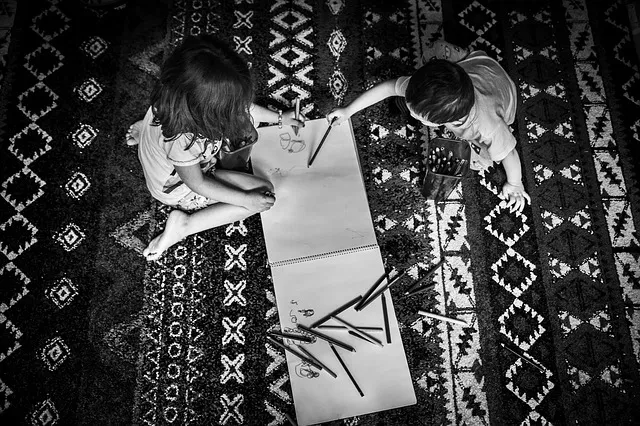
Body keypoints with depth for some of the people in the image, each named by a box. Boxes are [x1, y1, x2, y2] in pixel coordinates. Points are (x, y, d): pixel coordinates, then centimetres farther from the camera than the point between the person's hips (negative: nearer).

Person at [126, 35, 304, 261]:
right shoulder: (181, 141, -43)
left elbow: (240, 107, -5)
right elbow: (197, 183, -26)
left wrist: (279, 118, 3)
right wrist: (245, 199, -23)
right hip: (181, 188, -8)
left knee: (245, 119, 5)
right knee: (265, 192, -15)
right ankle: (184, 224, -9)